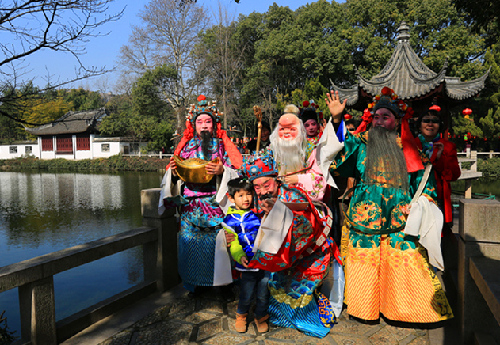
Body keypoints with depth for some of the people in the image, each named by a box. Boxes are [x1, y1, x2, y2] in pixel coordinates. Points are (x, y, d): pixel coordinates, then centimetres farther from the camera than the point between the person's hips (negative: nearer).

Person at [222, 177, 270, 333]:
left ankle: (260, 316, 38)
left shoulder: (258, 213, 6)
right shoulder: (230, 220, -4)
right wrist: (240, 256, -25)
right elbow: (233, 243, -9)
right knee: (246, 295, 9)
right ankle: (241, 316, 38)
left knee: (263, 294, 13)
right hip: (248, 265, -2)